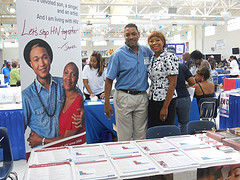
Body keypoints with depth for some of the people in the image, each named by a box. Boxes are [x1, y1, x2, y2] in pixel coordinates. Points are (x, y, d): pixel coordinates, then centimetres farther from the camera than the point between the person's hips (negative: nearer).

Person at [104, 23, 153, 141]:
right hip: (124, 97, -3)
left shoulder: (147, 51, 8)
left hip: (142, 97, 4)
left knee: (141, 135, 13)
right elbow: (109, 80, -5)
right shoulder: (118, 54, -4)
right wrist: (107, 102, -9)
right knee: (124, 136, 3)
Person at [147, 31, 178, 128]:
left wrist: (165, 107, -17)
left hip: (166, 101, -7)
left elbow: (172, 84, -16)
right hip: (153, 101, 7)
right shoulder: (152, 59, 12)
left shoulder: (170, 57, -11)